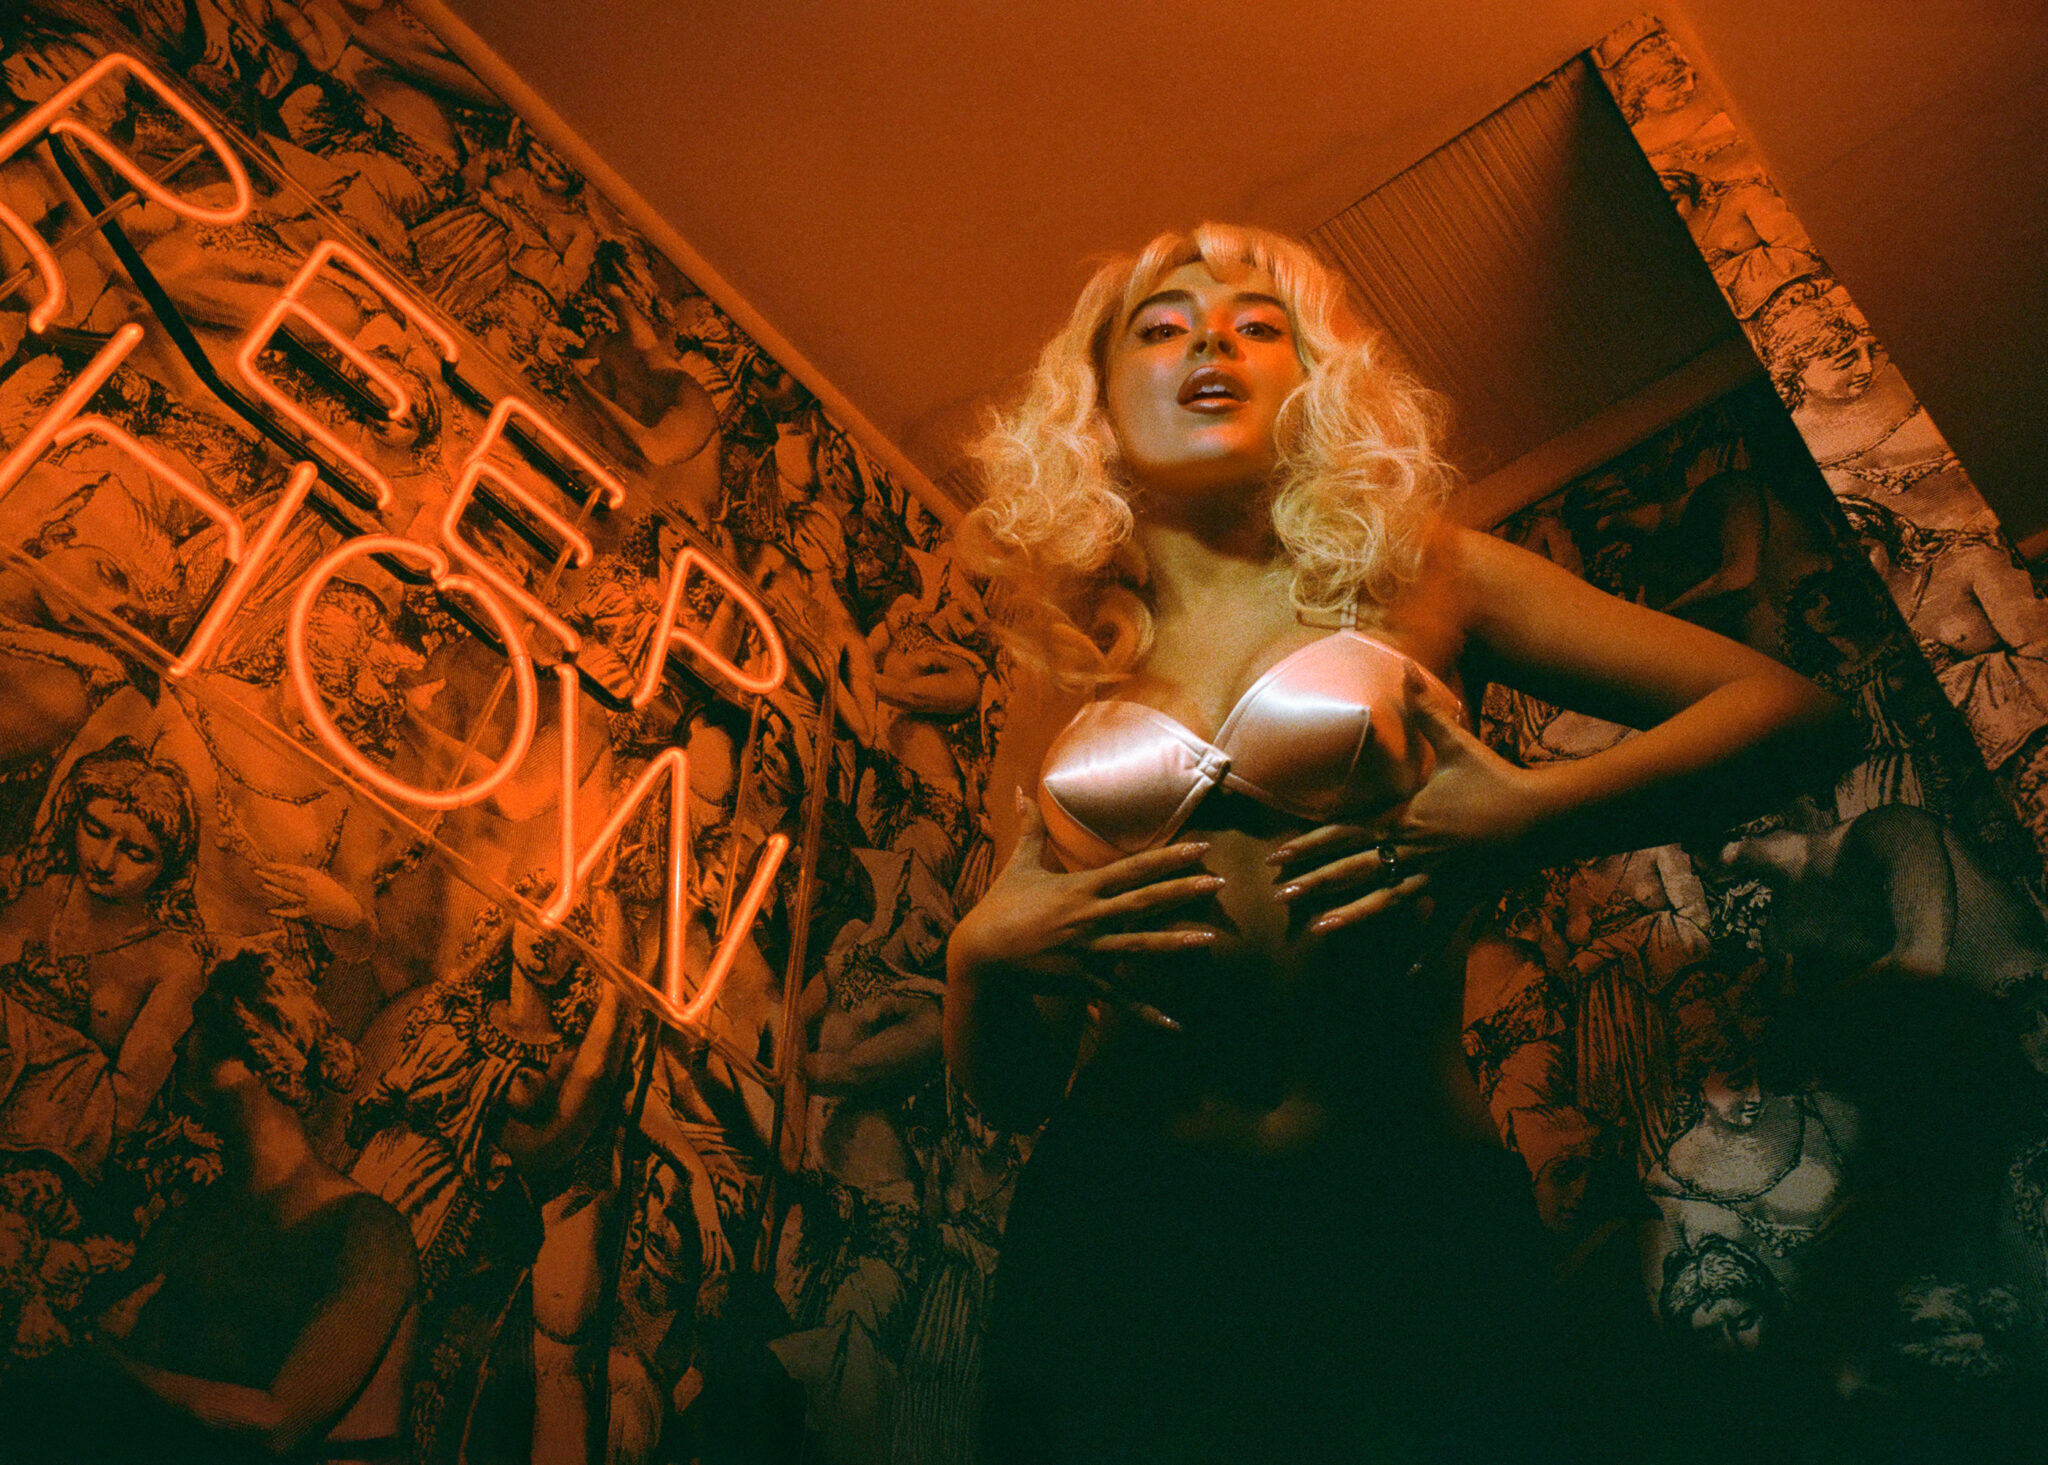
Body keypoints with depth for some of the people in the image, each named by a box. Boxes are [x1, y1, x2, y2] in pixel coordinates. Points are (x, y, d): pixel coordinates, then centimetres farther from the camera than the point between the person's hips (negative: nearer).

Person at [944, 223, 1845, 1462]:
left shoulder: (1419, 581, 6)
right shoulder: (1084, 703, 11)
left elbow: (1787, 707, 1)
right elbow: (1009, 1090, 16)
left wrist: (1528, 818, -13)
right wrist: (981, 950, -6)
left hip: (1407, 1228, -1)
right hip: (1117, 1248, 2)